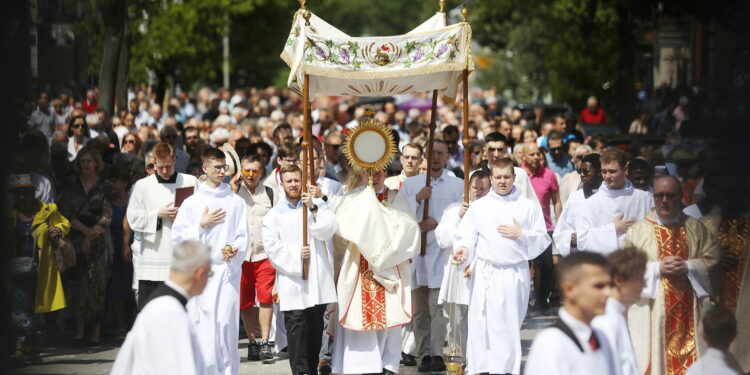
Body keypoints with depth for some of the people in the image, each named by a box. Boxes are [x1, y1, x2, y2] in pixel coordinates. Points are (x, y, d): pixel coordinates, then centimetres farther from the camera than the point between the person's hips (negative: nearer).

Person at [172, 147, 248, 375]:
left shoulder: (236, 202, 9)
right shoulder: (192, 202, 6)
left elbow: (243, 236, 7)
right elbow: (177, 237, 4)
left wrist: (235, 249, -12)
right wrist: (202, 225, -4)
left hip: (228, 269, 1)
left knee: (227, 323, -4)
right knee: (204, 325, -6)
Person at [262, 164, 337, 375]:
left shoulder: (318, 206, 12)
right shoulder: (275, 215, 8)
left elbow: (328, 230, -3)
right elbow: (271, 245, -1)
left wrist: (312, 209, -12)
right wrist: (295, 254, -11)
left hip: (318, 277, 2)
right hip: (292, 278, -2)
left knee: (316, 325, 6)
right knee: (296, 324, -8)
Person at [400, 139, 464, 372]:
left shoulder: (457, 185, 10)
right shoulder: (410, 184, 15)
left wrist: (437, 222, -12)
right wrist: (417, 199, -9)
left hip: (442, 250, -3)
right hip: (415, 249, 3)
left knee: (438, 305, -14)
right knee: (420, 309, 3)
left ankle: (437, 354, -19)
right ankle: (424, 354, 7)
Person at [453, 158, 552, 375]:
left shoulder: (528, 207, 9)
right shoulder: (479, 206, 10)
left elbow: (543, 240, 8)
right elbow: (466, 236, 6)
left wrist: (521, 234, -8)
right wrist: (464, 250, -15)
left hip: (515, 274, 0)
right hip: (485, 274, 0)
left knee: (510, 325, 1)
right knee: (481, 324, -5)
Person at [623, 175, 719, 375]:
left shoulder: (696, 229, 10)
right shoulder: (638, 230, 4)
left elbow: (713, 260, 4)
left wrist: (688, 267, -12)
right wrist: (657, 268, -13)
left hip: (689, 312, 2)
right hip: (652, 312, -2)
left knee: (692, 357, 1)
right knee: (654, 358, -4)